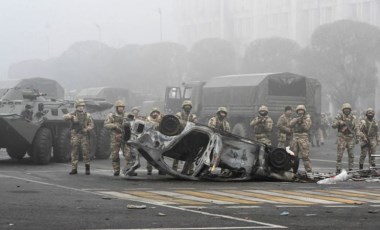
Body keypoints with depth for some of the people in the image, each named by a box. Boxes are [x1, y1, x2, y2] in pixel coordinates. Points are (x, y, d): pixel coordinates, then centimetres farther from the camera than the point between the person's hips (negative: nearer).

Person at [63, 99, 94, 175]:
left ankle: (87, 169, 7)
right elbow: (65, 117, -13)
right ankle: (74, 169, 6)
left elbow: (91, 125, 5)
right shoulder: (73, 114, 5)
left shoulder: (87, 115, 7)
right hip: (75, 136, 0)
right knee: (74, 152, 1)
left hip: (84, 136, 0)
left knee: (86, 152, -4)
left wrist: (86, 129, -15)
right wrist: (72, 117, -31)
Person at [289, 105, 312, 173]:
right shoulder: (295, 119, 16)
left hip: (303, 138, -5)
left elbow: (307, 128, -6)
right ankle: (294, 170, 17)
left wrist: (302, 122, -14)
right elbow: (291, 124, -3)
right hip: (295, 137, 5)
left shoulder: (307, 119, 6)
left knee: (305, 156, -11)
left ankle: (309, 171, -10)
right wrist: (297, 119, -14)